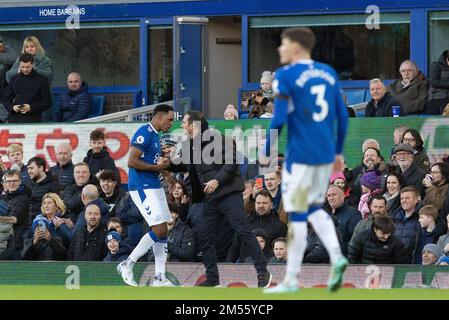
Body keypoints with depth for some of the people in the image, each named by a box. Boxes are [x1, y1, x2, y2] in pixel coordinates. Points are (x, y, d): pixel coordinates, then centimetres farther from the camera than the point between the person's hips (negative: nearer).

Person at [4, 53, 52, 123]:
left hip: (33, 120, -3)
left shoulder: (41, 80, 2)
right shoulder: (14, 79, 12)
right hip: (15, 119, 3)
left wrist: (31, 108, -15)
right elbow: (7, 98, 15)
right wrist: (12, 107, -7)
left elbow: (47, 102, 0)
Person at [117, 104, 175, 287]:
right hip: (142, 188, -10)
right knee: (159, 230, -13)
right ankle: (127, 265, -3)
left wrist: (162, 165, 9)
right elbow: (132, 162, -22)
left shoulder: (155, 135, 17)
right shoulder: (144, 133, -14)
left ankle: (159, 278, 9)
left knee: (163, 232, 7)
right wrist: (156, 167, -16)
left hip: (154, 186, 10)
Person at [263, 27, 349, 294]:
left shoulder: (286, 76, -8)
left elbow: (279, 119, -12)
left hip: (300, 155, -6)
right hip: (326, 153, 6)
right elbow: (342, 116, 11)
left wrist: (267, 151, -1)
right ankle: (336, 255, -1)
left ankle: (292, 280, 4)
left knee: (297, 215, 0)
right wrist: (338, 151, 19)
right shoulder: (329, 73, 10)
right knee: (315, 208, 20)